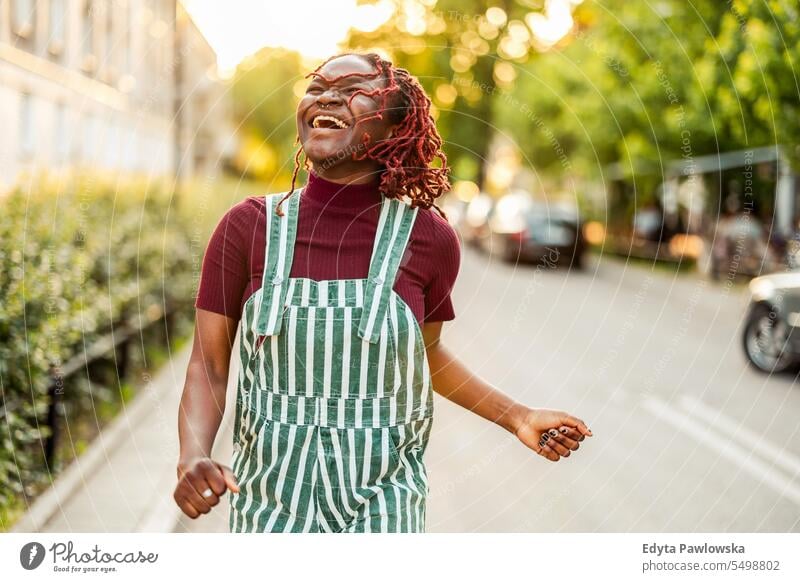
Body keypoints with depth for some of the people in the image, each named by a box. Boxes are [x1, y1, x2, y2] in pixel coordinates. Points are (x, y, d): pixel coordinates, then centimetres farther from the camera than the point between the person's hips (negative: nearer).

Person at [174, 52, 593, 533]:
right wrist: (193, 457, -21)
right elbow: (209, 366, -4)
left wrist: (519, 417, 5)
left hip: (379, 506, 0)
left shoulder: (428, 237, -6)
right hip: (270, 500, 1)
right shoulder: (249, 226, -6)